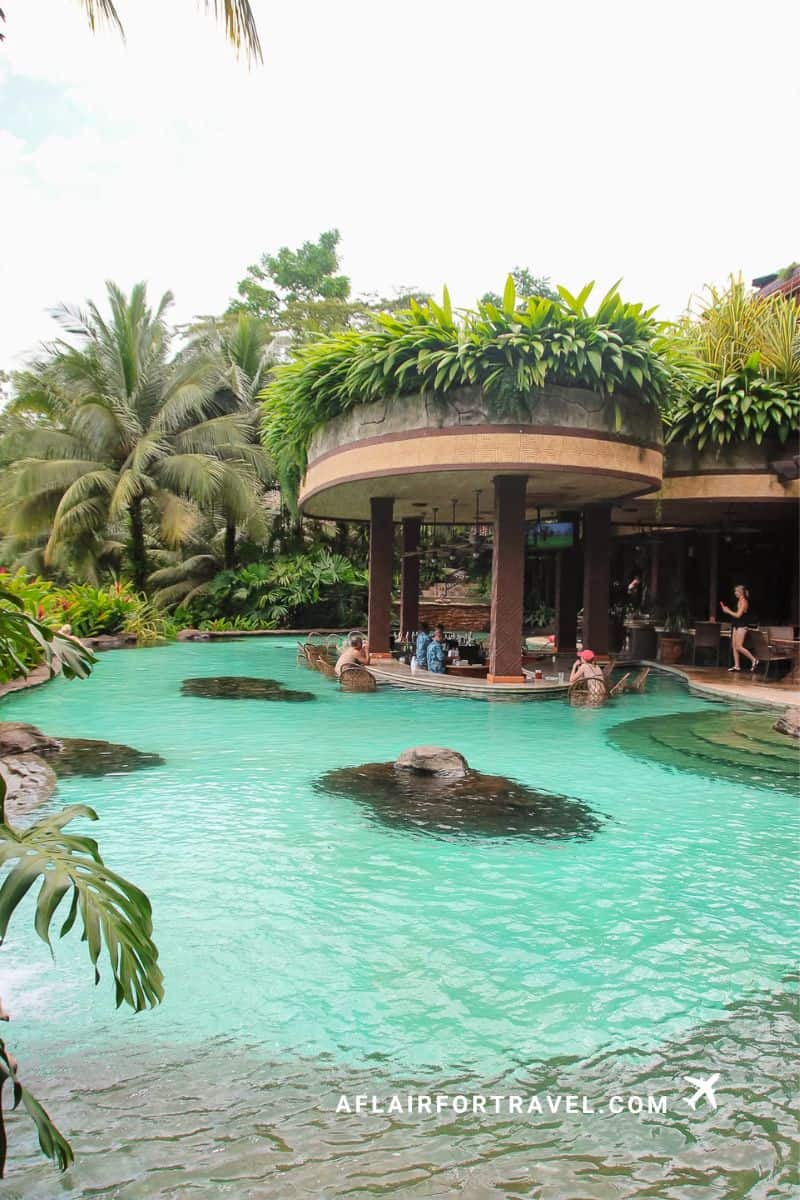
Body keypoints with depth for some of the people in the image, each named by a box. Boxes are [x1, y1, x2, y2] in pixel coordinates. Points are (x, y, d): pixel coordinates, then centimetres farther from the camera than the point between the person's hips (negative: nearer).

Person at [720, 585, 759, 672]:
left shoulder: (744, 601, -14)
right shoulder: (739, 601, 14)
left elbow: (738, 615, -19)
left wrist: (728, 611, -10)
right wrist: (727, 609, 9)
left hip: (742, 626, -9)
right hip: (736, 625, 9)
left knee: (738, 646, -10)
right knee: (734, 645, 6)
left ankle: (754, 660, 1)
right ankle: (736, 666, 8)